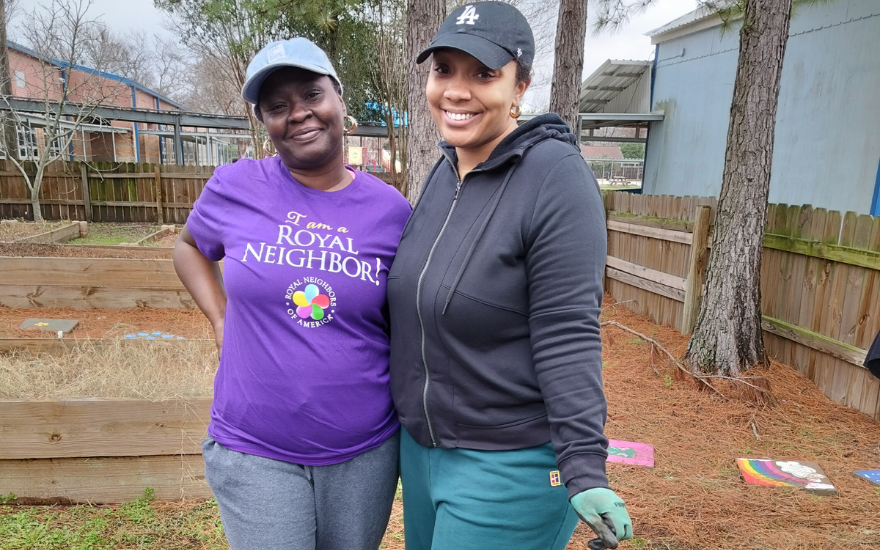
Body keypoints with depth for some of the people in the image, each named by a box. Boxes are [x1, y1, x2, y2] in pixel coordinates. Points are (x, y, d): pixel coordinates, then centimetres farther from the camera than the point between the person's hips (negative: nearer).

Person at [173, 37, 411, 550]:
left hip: (366, 449, 1)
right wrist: (223, 320, -1)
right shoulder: (236, 188, -7)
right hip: (254, 450, -1)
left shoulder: (390, 209, -6)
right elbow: (189, 247, 14)